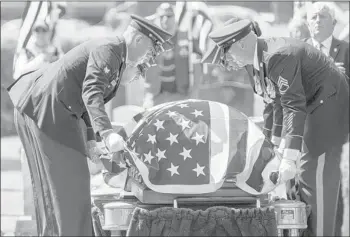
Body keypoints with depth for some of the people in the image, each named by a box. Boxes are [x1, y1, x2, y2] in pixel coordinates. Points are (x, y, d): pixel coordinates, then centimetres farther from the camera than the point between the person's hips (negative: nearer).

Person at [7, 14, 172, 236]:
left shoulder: (117, 57, 14)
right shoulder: (108, 50, -17)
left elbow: (91, 96, 20)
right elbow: (91, 94, -30)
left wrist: (91, 139, 12)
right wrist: (107, 133, -41)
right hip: (48, 111, -10)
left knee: (54, 182, 14)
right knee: (67, 179, -7)